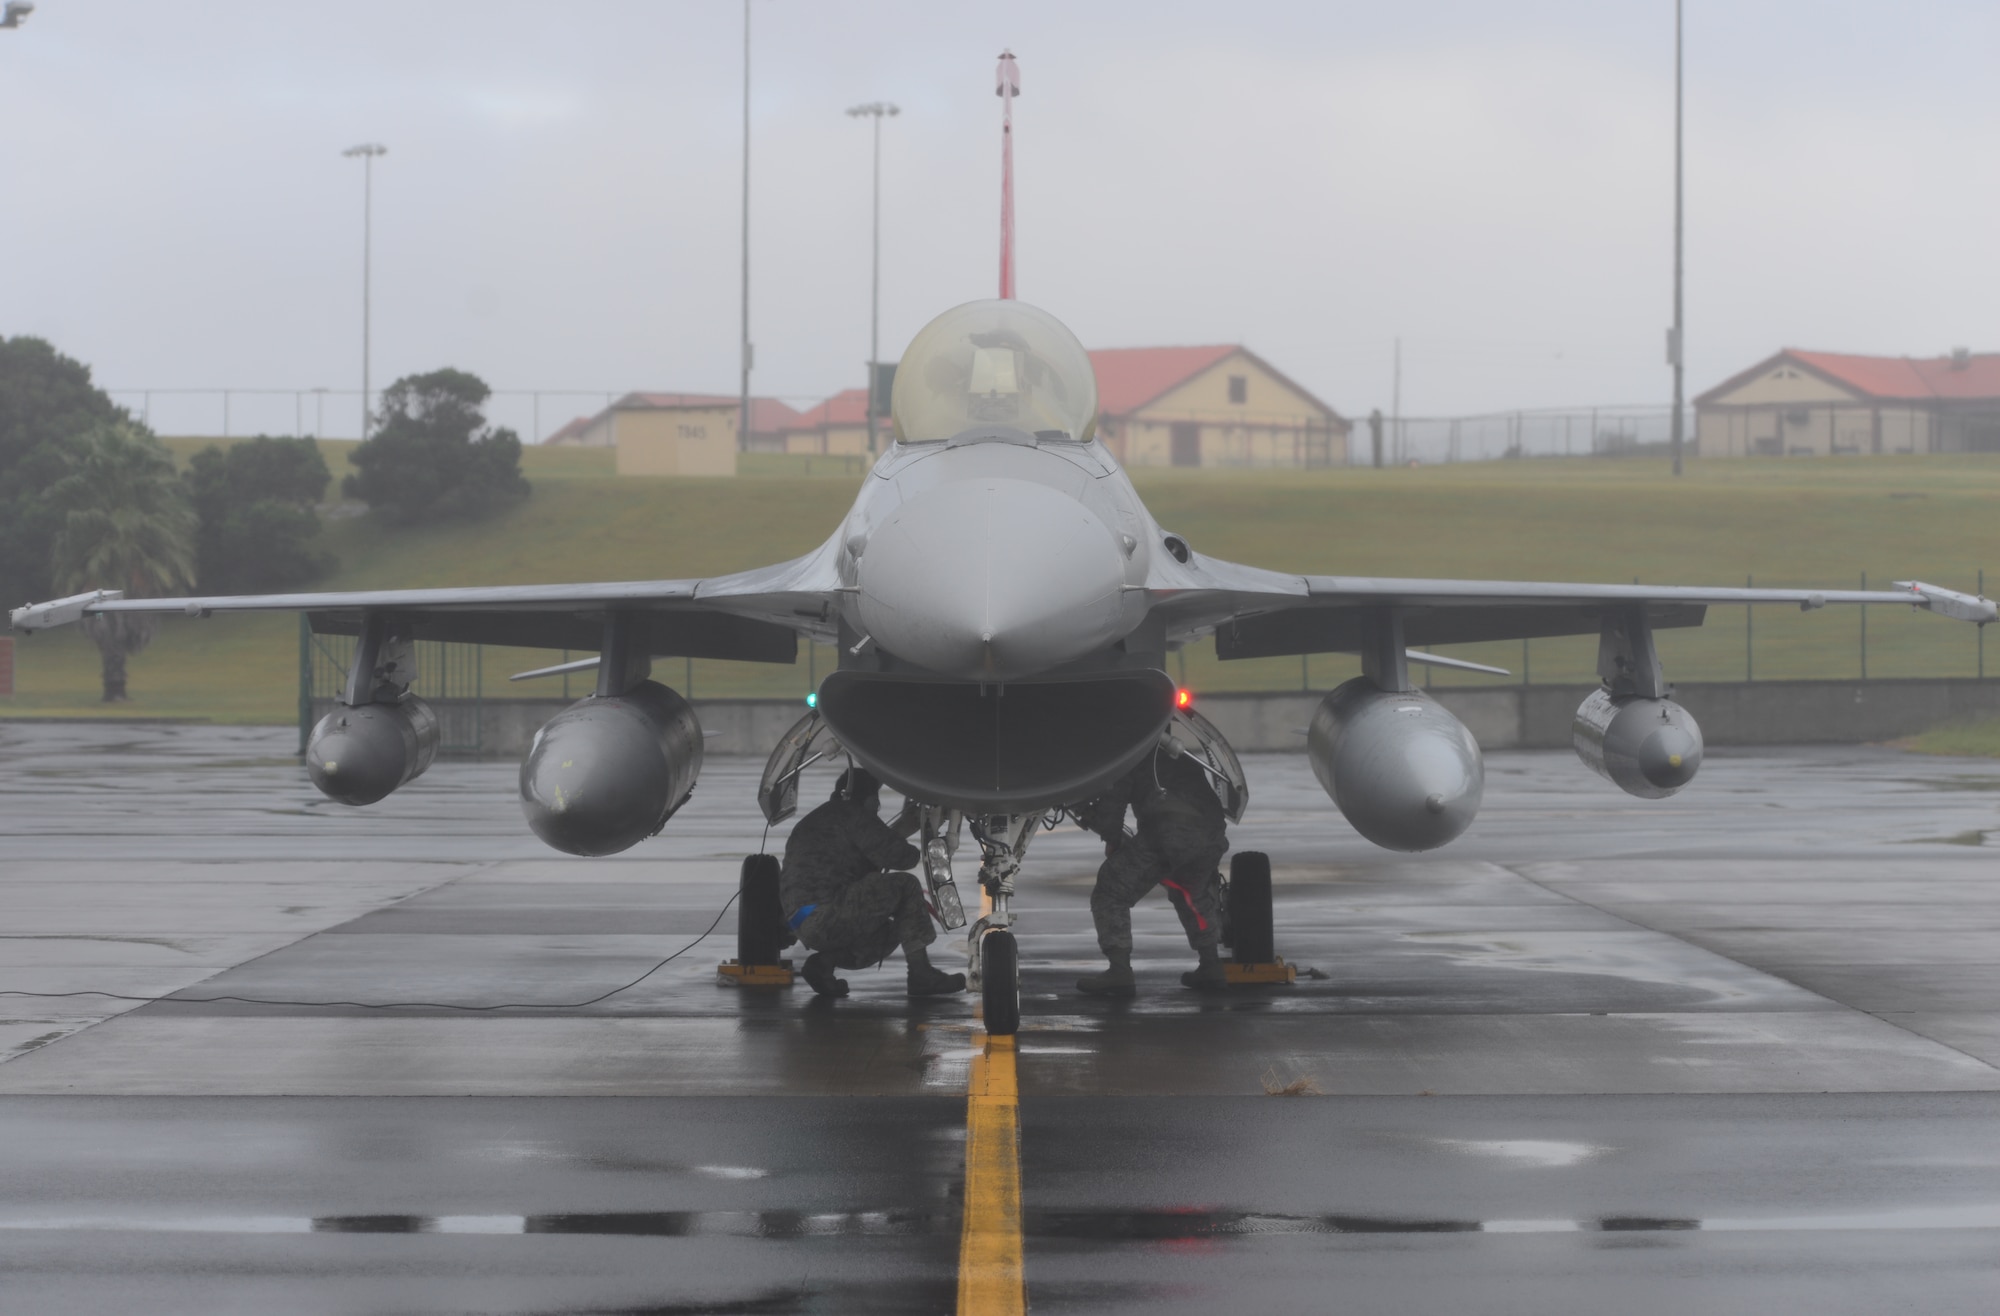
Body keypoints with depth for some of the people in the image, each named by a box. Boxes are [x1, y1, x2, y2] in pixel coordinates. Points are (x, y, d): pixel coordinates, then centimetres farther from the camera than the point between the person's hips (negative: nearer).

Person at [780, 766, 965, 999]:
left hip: (804, 926, 10)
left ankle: (824, 961, 4)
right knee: (905, 887, -2)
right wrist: (917, 853, 13)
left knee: (888, 933, 26)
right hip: (826, 916, -10)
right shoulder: (851, 814, 0)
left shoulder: (810, 823, 31)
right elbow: (893, 854, -10)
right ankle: (921, 975, -5)